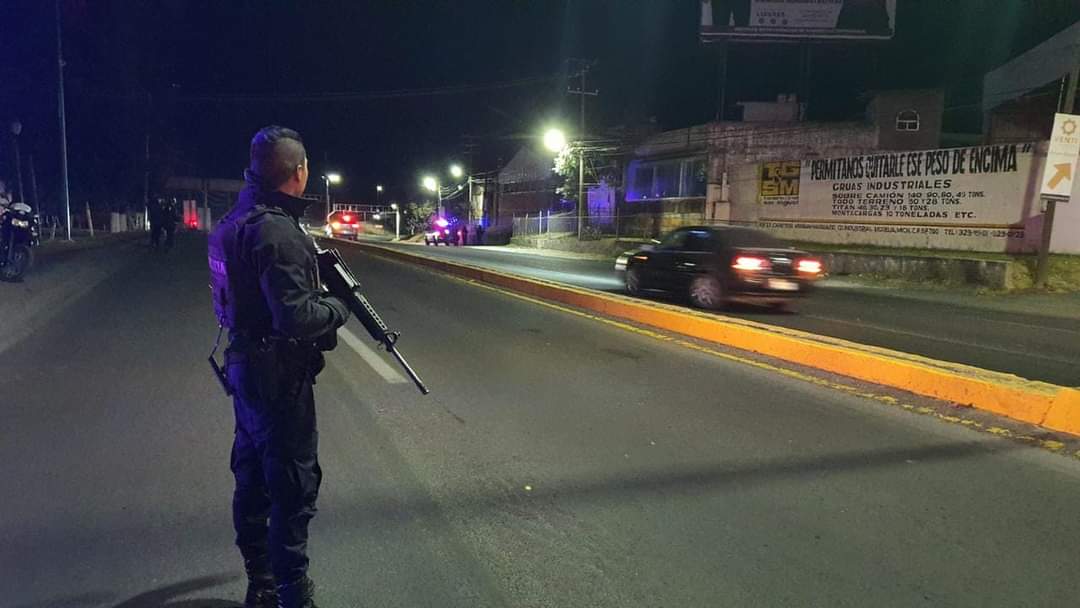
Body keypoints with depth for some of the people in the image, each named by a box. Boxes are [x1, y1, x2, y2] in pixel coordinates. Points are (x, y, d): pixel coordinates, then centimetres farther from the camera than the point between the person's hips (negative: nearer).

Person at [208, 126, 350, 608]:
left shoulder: (235, 220, 7)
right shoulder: (276, 230, -23)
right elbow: (296, 317, -27)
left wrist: (315, 289, 9)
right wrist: (337, 307, -10)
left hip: (244, 368, 10)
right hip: (278, 378, -10)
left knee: (253, 480, 19)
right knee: (293, 491, 2)